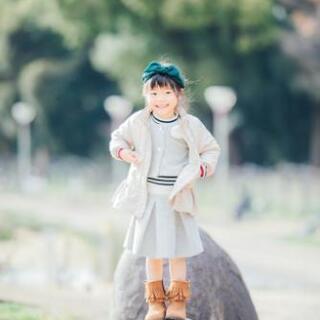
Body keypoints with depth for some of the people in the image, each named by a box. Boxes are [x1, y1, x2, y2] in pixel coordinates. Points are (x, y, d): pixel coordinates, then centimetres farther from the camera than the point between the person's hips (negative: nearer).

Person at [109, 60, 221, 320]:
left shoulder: (190, 125, -4)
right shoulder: (138, 122, -1)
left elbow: (211, 149, 5)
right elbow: (118, 138, 13)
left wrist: (203, 168, -13)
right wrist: (123, 151, -8)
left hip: (177, 198, -1)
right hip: (148, 197, 1)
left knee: (178, 251, 3)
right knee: (152, 250, 8)